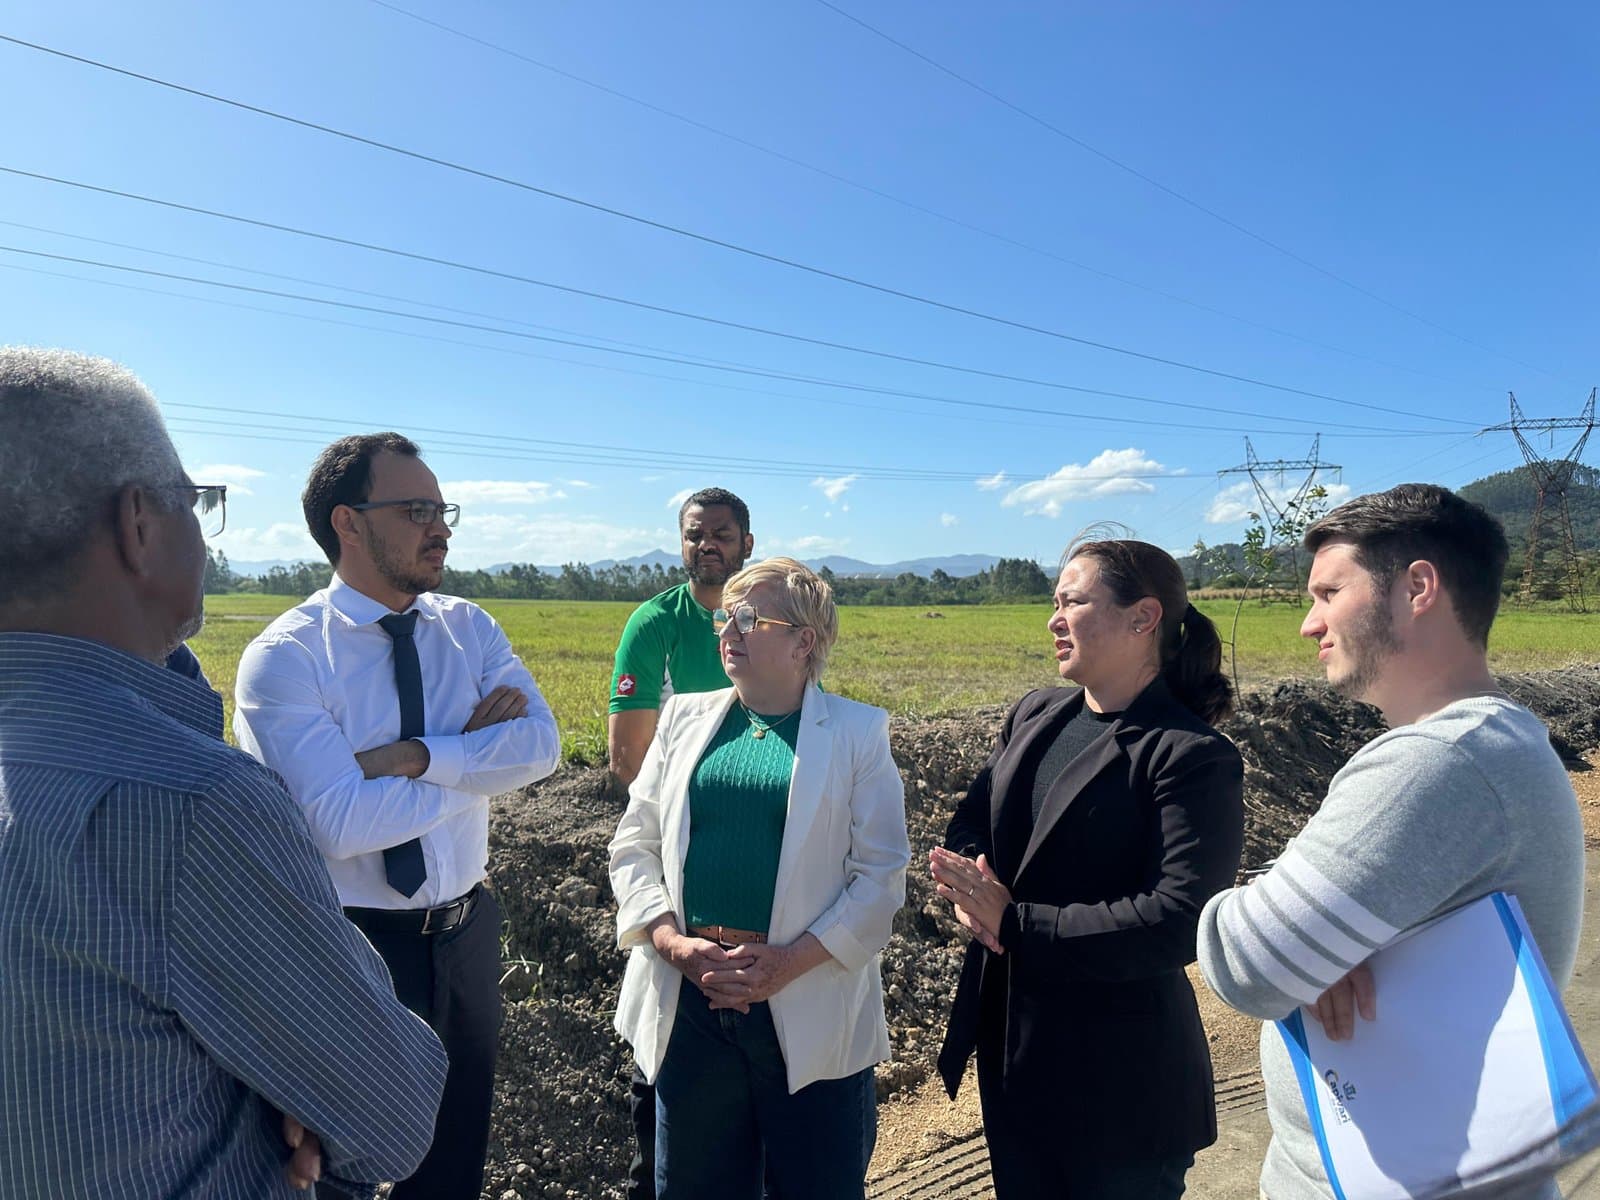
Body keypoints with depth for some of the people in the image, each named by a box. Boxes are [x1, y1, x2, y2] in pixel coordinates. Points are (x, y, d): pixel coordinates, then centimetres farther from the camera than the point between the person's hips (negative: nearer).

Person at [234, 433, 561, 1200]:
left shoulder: (469, 629, -2)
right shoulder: (283, 657, -16)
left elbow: (543, 747, -15)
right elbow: (343, 822, -26)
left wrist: (414, 755, -26)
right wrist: (478, 751, -17)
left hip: (467, 930, 4)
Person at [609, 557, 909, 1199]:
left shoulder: (857, 732, -3)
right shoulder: (686, 717, 7)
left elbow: (881, 874, -6)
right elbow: (635, 843, 7)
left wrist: (790, 961, -15)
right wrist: (675, 943, -8)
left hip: (809, 1008, -3)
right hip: (689, 997, 3)